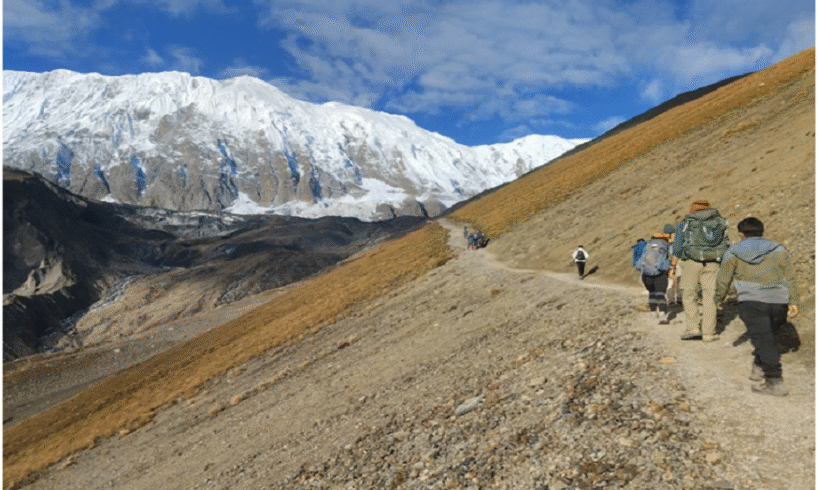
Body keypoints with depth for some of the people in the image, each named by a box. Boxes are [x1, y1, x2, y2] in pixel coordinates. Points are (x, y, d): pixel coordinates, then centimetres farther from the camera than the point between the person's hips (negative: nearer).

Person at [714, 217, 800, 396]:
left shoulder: (733, 253, 8)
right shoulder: (779, 249, 16)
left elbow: (723, 280, 8)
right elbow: (790, 278, 7)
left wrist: (718, 298, 24)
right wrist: (793, 302, 4)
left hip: (752, 302, -4)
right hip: (779, 303, 4)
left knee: (763, 340, -9)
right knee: (766, 335, 23)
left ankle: (775, 382, -15)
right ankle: (758, 368, 26)